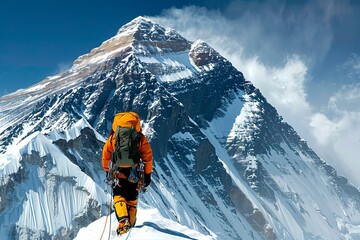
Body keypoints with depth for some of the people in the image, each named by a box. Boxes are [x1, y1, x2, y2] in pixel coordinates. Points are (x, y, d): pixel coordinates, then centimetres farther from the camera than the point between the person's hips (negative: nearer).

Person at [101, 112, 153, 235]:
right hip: (135, 173, 1)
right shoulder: (141, 138, -1)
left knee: (118, 197, 10)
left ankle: (123, 220, -13)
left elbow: (106, 156, 6)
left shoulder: (113, 137, 1)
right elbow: (148, 157, -1)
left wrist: (107, 171, 19)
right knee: (132, 199, 17)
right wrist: (147, 174, 8)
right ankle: (130, 224, 21)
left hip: (118, 173, -1)